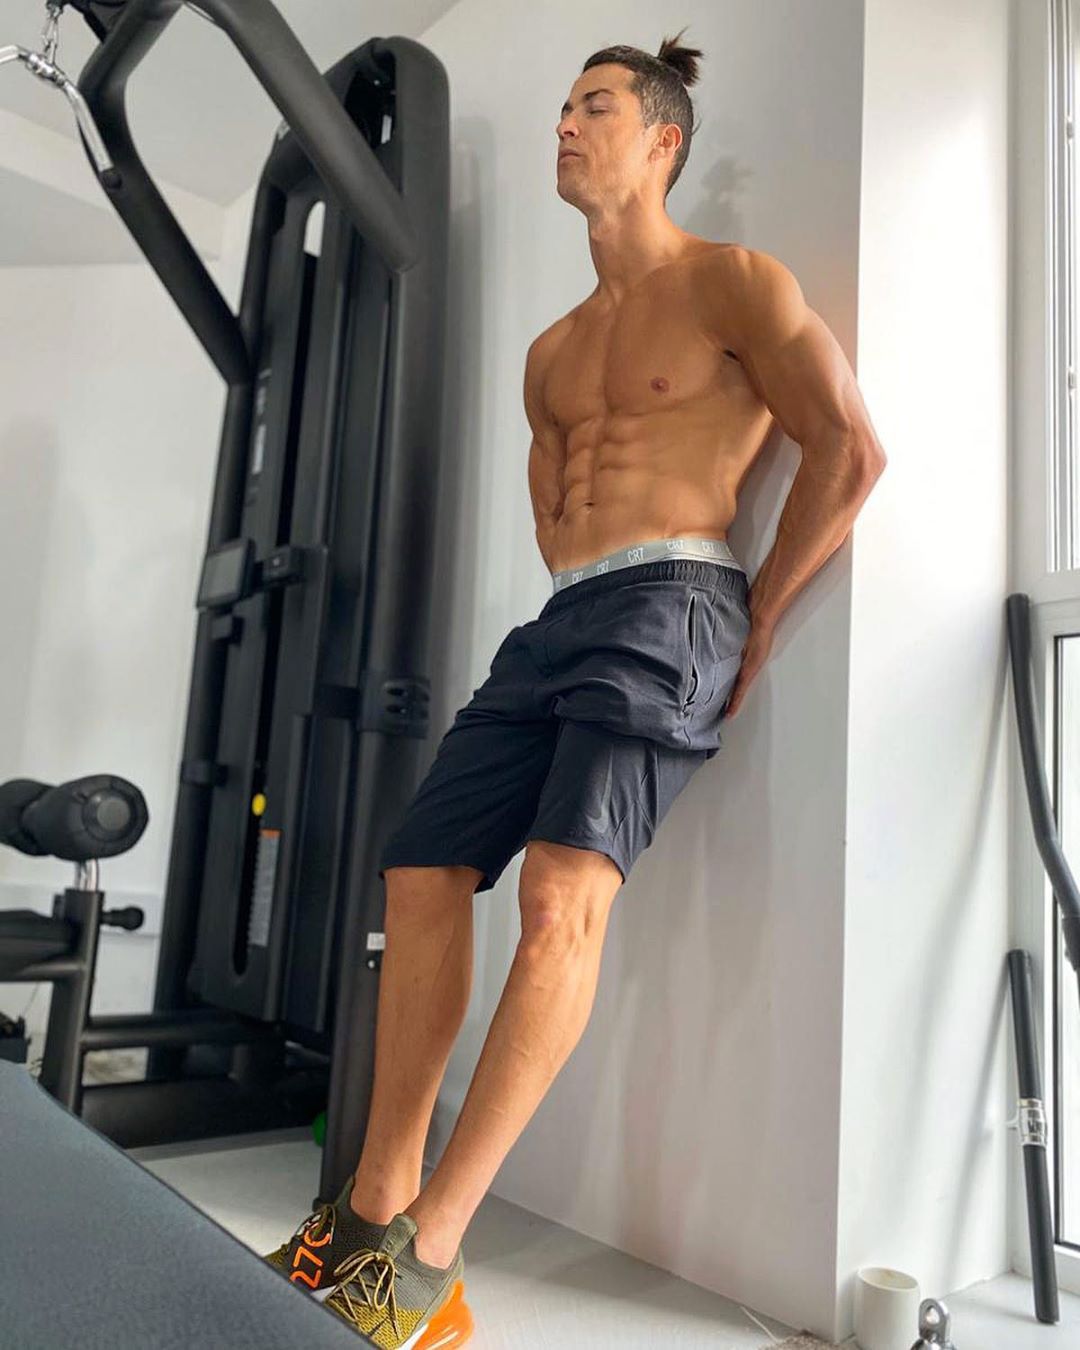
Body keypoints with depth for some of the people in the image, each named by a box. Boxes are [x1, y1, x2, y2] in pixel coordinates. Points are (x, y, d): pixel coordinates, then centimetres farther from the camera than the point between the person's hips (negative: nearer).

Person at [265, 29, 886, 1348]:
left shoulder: (732, 283, 5)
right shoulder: (553, 349, 25)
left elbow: (850, 448, -4)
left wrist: (757, 617, -5)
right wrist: (580, 602, 14)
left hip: (667, 607, -7)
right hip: (557, 618, 8)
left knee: (560, 896, -25)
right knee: (421, 875, -2)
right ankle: (374, 1201, 7)